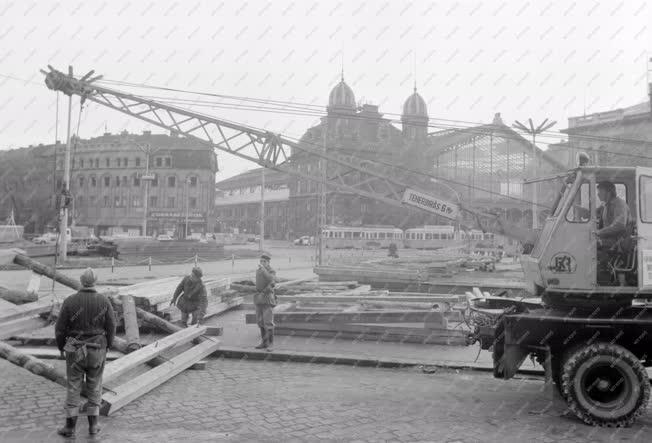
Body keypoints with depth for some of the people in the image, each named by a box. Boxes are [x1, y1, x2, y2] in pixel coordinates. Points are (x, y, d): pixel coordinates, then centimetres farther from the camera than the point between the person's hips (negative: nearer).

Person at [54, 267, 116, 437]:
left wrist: (61, 347, 11)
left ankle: (70, 427, 15)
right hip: (97, 351, 1)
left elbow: (60, 328, -7)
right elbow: (111, 328, -5)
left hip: (75, 351, -1)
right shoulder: (104, 301, -9)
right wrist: (107, 347, 13)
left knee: (73, 388, 10)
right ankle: (93, 425, 17)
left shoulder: (70, 301, -11)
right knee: (94, 387, 14)